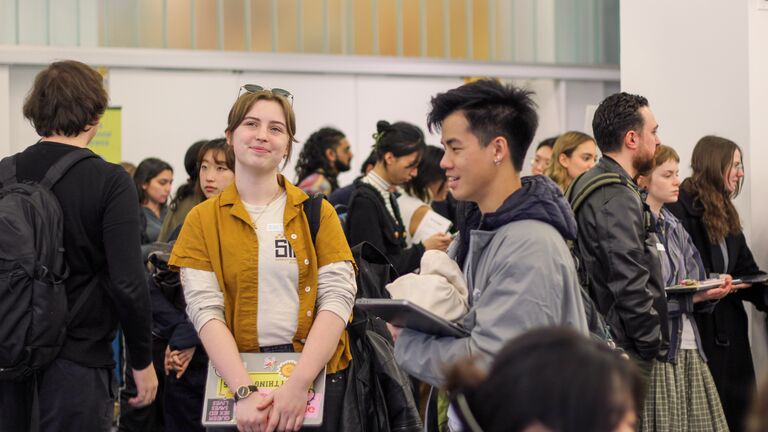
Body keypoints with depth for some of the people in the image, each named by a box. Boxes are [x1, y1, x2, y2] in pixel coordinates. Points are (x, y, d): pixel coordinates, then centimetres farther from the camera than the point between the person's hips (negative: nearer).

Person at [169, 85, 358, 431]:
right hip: (236, 375, 0)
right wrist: (245, 391, -22)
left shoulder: (318, 213, 2)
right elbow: (205, 309, -9)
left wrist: (298, 384, -20)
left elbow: (338, 296, -7)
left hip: (316, 372, 1)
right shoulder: (202, 220, 1)